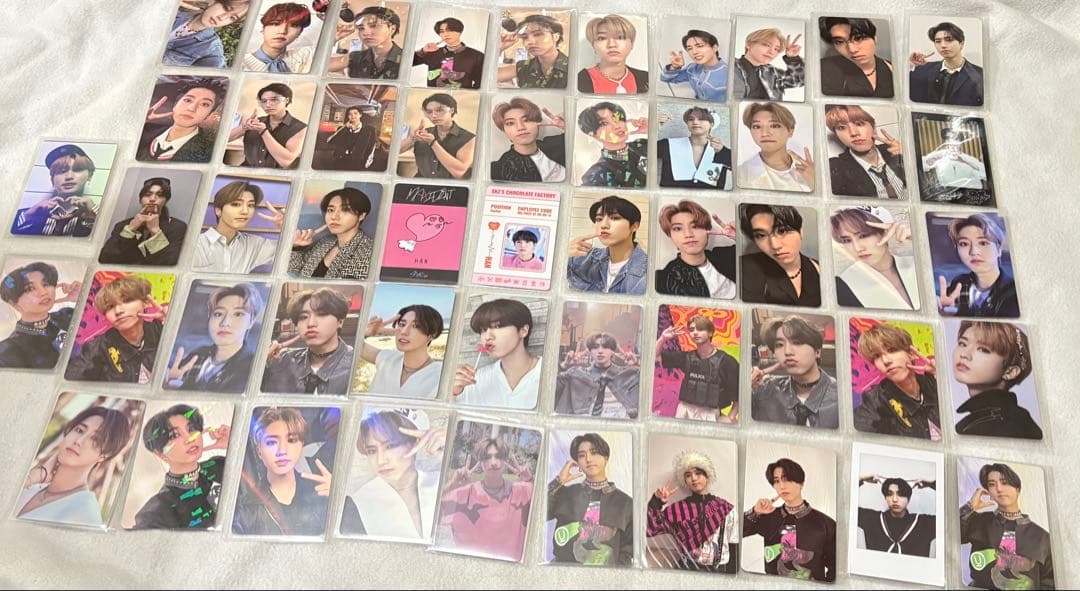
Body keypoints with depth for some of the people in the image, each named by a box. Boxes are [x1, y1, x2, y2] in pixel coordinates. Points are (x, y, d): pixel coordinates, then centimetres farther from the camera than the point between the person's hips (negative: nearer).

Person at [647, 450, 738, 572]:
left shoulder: (727, 509, 4)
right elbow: (648, 528, -6)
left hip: (719, 571, 1)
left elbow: (734, 550, 6)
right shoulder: (678, 508, 3)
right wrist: (657, 502, -15)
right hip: (686, 569, 0)